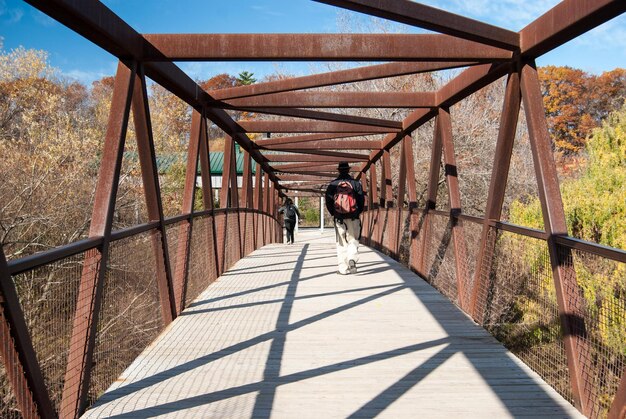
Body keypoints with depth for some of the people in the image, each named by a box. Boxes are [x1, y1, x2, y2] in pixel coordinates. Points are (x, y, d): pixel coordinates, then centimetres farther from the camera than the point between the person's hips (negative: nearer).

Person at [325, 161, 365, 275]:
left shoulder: (332, 184, 1)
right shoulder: (356, 183, 1)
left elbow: (328, 201, -1)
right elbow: (361, 200, -1)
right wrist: (358, 212, 12)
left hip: (339, 218, 1)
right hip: (353, 218, 0)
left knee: (341, 243, 7)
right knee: (353, 240, 10)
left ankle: (343, 268, 6)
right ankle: (352, 259, -15)